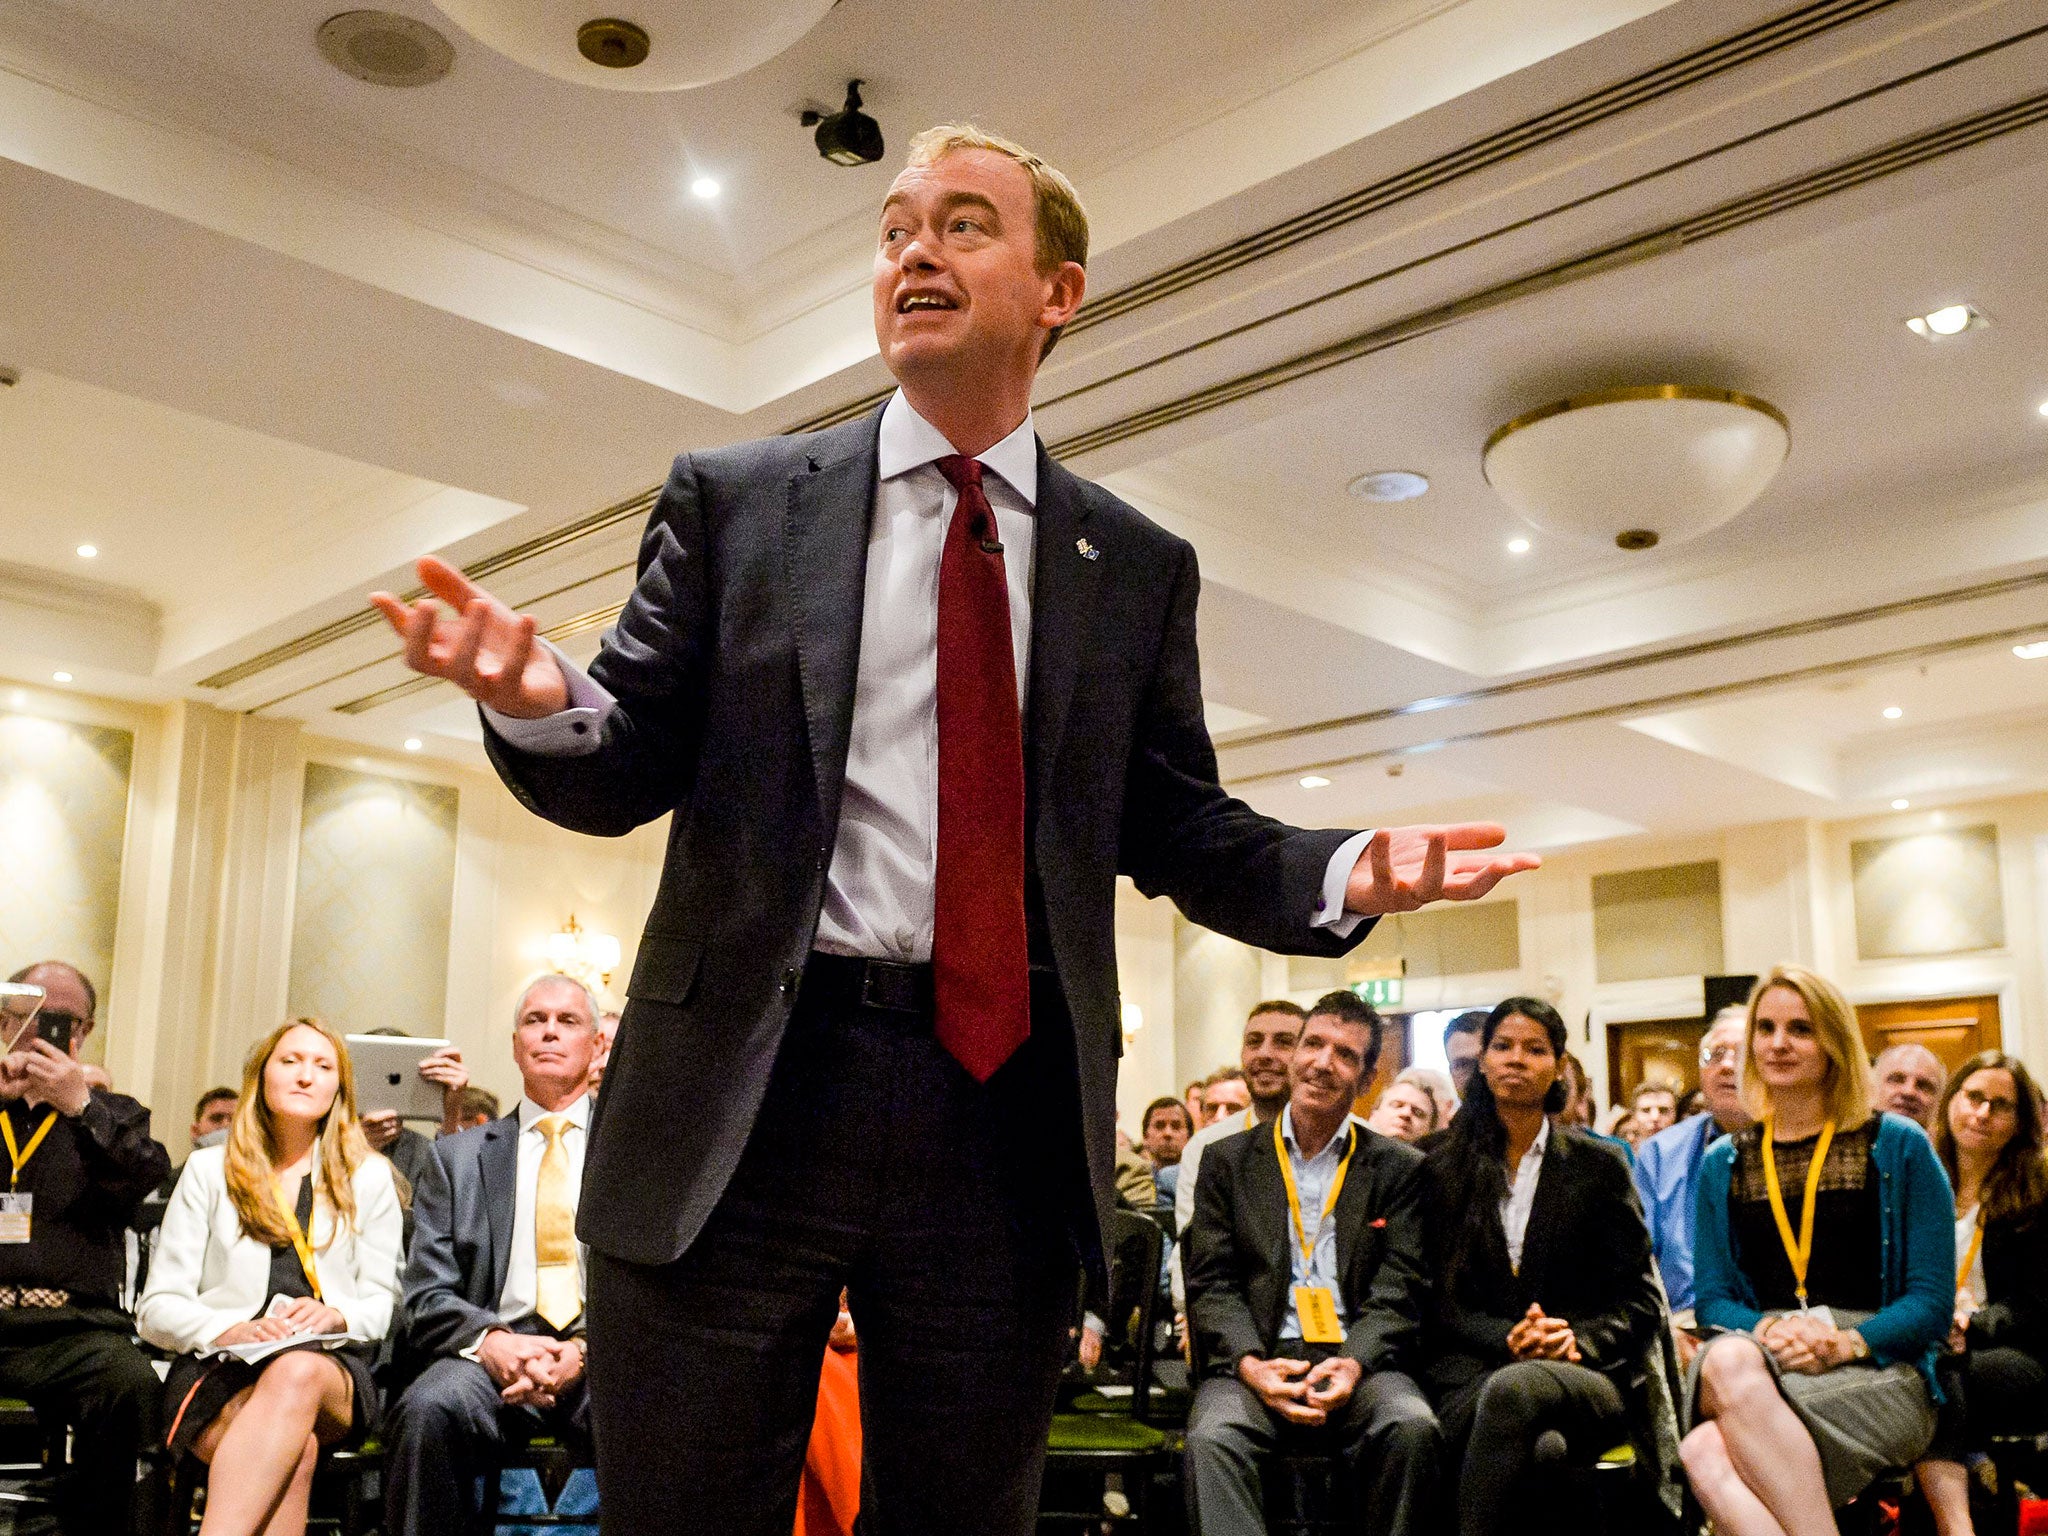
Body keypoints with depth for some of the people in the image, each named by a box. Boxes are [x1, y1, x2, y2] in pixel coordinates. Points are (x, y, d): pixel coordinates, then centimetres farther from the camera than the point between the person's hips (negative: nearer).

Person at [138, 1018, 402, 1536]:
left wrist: (336, 1316, -11)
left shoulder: (369, 1177, 16)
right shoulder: (209, 1170, 14)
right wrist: (230, 1330, -13)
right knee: (293, 1451, -37)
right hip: (221, 1367, 0)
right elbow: (157, 1309, 8)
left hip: (332, 1371, 1)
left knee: (298, 1374, -40)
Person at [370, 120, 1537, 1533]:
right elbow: (623, 778, 4)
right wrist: (539, 700, -19)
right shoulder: (735, 501, 7)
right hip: (744, 1092, -1)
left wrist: (1349, 874, -8)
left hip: (1006, 1108, 2)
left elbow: (1178, 831, 11)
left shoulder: (1137, 566, 10)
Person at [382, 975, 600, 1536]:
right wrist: (490, 1338, -14)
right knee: (427, 1409, -33)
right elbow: (426, 1296, 9)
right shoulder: (458, 1155, 18)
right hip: (493, 1351, 1)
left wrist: (587, 1348, -14)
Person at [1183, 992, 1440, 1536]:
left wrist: (1353, 1363, -15)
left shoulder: (1400, 1169, 13)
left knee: (1412, 1430, -31)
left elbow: (1398, 1292, 4)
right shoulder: (1229, 1160, 14)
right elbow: (1212, 1283, 7)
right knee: (1211, 1440, -32)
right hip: (1256, 1364, 0)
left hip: (1359, 1365, 0)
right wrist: (1250, 1364, -13)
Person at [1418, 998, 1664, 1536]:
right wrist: (1506, 1340, -10)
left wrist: (1579, 1339, -11)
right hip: (1472, 1366, 0)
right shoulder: (1443, 1169, 14)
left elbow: (1641, 1301, 9)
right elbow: (1439, 1296, 9)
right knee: (1536, 1447, -39)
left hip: (1585, 1373, 0)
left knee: (1513, 1390, -39)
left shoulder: (1598, 1166, 12)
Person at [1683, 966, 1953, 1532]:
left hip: (1876, 1374, -2)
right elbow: (1711, 1298, 14)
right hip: (1758, 1363, 3)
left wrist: (1846, 1342, -15)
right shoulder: (1722, 1165, 18)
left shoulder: (1899, 1147, 9)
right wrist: (1767, 1329, -10)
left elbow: (1933, 1301, 4)